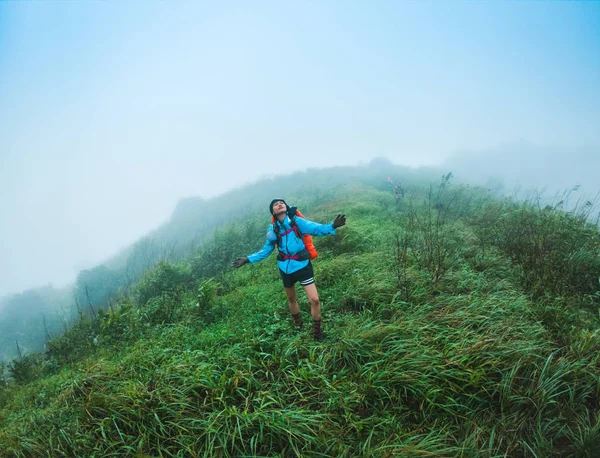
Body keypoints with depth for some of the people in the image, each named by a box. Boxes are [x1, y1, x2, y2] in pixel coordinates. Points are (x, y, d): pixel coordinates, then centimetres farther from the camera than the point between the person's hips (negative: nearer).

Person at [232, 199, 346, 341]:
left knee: (314, 299, -9)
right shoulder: (273, 229, 0)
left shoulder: (297, 221, -8)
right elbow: (266, 251, 11)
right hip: (285, 268, 4)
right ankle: (298, 326, 44)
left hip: (302, 266, -3)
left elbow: (316, 228, -21)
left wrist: (332, 226, -39)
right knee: (291, 299, 20)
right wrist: (248, 259, 5)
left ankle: (317, 332, 9)